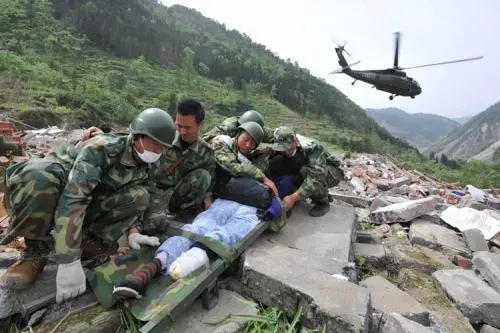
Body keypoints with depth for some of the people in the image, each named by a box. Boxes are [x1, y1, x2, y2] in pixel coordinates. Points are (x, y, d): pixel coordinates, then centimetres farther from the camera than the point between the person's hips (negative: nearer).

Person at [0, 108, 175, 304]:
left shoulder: (147, 169, -10)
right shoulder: (102, 148, -32)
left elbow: (130, 202, 2)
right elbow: (71, 198, -41)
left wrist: (132, 232, -17)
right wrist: (69, 262, -43)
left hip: (90, 202, 5)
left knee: (140, 197, -18)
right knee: (37, 176, -39)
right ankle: (36, 252, -18)